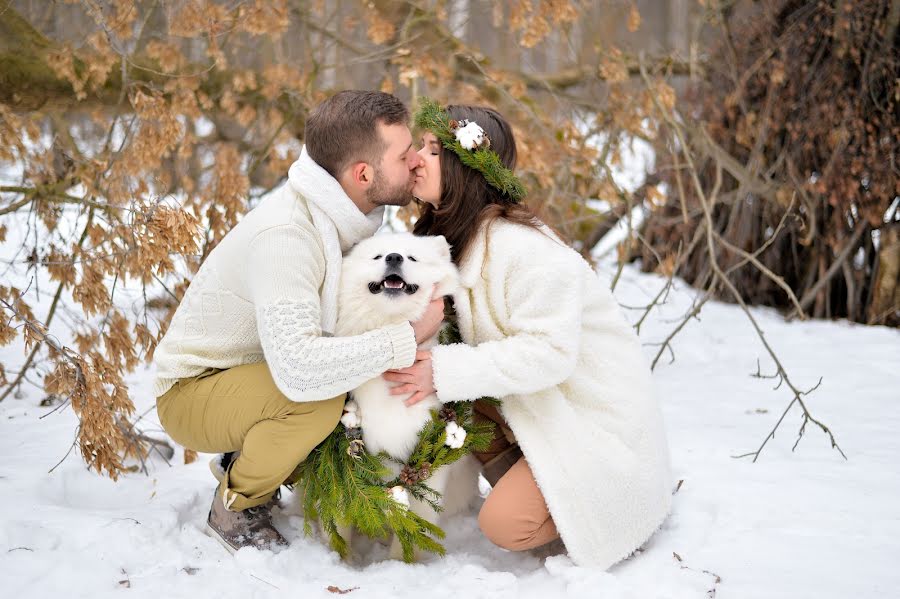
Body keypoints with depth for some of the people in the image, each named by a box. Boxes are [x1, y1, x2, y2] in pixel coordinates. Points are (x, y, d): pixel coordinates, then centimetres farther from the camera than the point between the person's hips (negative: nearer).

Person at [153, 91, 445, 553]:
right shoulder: (284, 234, -33)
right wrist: (408, 340, -33)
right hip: (193, 393, -8)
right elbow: (299, 369, -41)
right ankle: (236, 508, -5)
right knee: (320, 395, -32)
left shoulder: (343, 215, -6)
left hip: (253, 375, 8)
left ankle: (246, 462, 13)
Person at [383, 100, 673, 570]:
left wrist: (446, 372, -31)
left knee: (504, 525, -17)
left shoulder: (522, 248, -27)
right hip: (543, 408, 9)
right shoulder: (453, 237, 3)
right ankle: (532, 483, 8)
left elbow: (549, 351, -30)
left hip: (600, 420, -9)